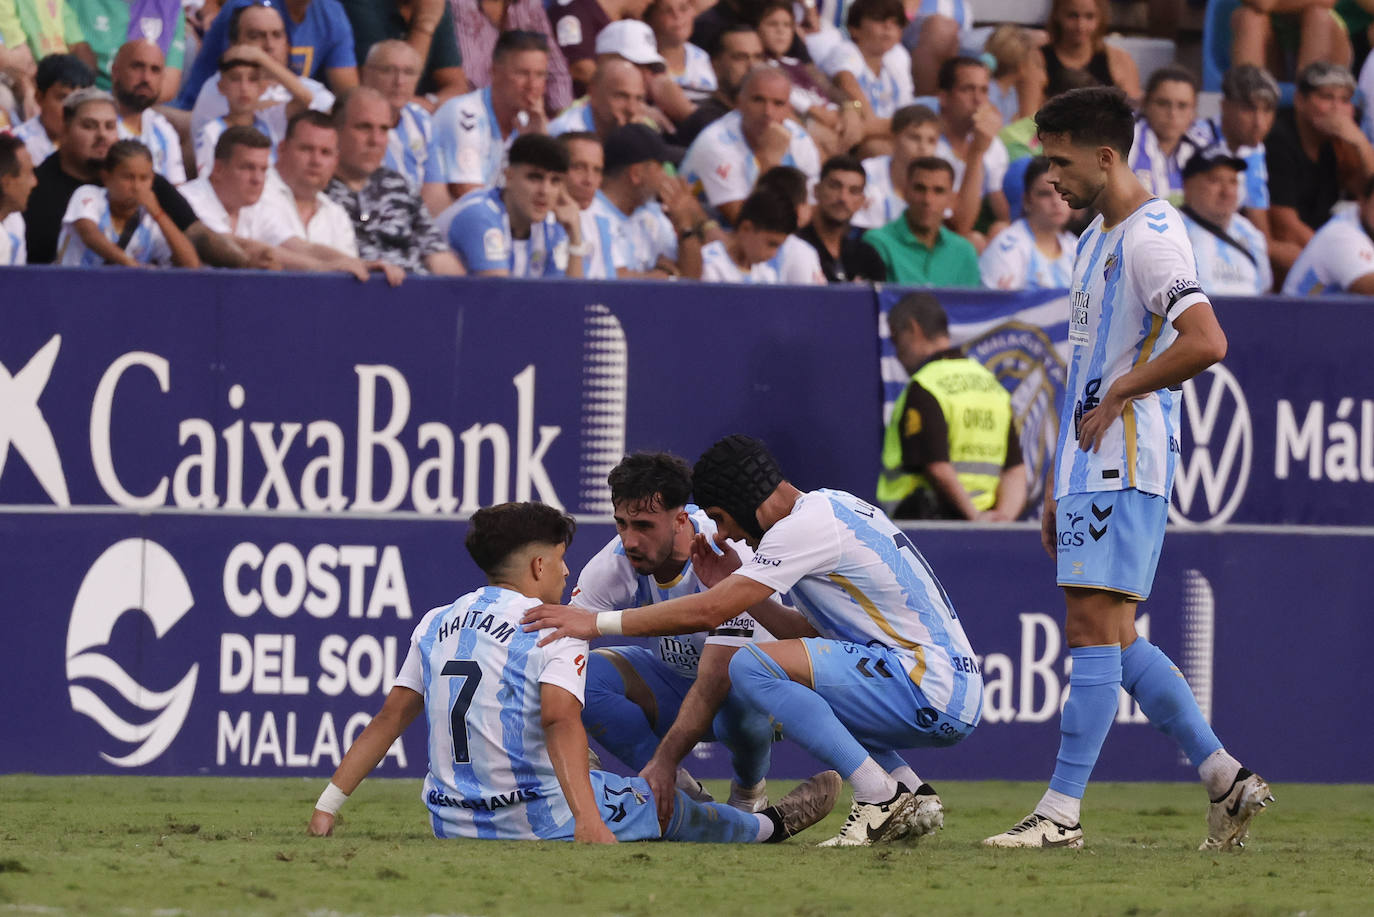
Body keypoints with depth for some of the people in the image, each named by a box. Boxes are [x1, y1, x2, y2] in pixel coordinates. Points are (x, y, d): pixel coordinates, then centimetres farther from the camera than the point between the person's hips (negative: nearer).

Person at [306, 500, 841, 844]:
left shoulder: (436, 625, 9)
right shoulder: (556, 630, -9)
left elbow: (391, 717, 5)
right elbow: (559, 719, -24)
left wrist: (329, 805, 4)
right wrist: (587, 820, -34)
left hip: (454, 831, 6)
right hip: (542, 825, -6)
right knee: (663, 804, 17)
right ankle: (769, 826, 37)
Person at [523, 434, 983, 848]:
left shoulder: (806, 526, -12)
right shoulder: (834, 507, 18)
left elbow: (709, 611, -15)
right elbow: (817, 635, 21)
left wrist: (596, 622, -10)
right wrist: (738, 583, 14)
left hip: (931, 692, -10)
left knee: (752, 665, -18)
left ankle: (879, 797, -15)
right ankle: (915, 799, 14)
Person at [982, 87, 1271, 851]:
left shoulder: (1151, 235, -13)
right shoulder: (1097, 239, 19)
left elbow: (1206, 342, -27)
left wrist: (1118, 394, -16)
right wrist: (1059, 488, 23)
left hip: (1125, 465, -10)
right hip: (1090, 466, 10)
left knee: (1095, 630, -10)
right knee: (1116, 640, 10)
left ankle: (1062, 811, -11)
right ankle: (1228, 780, 14)